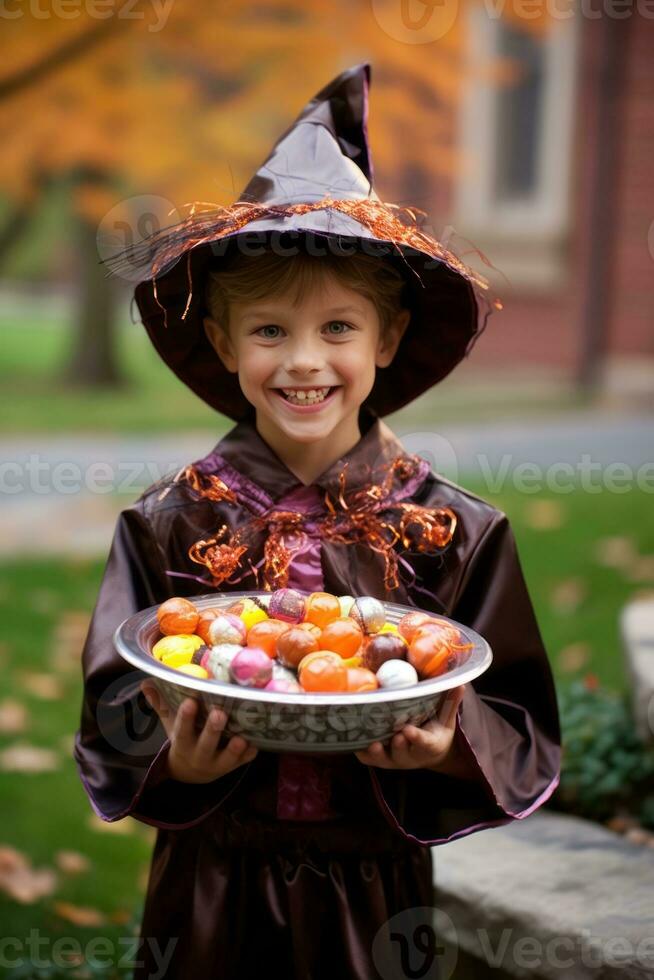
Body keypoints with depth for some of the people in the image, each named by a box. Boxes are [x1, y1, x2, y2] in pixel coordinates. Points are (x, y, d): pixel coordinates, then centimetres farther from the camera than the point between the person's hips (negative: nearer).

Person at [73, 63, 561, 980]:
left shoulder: (456, 532, -8)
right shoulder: (169, 524, -7)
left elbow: (520, 735, -4)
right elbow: (113, 724, -4)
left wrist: (448, 752, -24)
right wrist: (177, 764, -24)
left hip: (373, 902, 0)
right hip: (210, 894, 0)